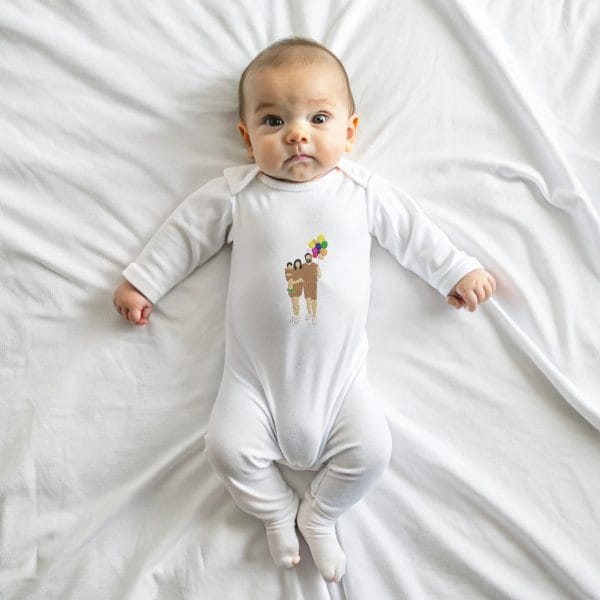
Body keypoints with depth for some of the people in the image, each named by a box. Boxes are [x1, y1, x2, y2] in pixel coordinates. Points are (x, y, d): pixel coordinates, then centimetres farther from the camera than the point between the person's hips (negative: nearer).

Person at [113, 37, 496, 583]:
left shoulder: (363, 190, 4)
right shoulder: (238, 191, 2)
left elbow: (412, 231, 14)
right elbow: (186, 232, 11)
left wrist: (459, 271, 14)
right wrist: (141, 281, 12)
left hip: (339, 371, 1)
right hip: (255, 371, 0)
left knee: (370, 451, -10)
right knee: (229, 447, -13)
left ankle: (319, 515, 20)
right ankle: (277, 509, 19)